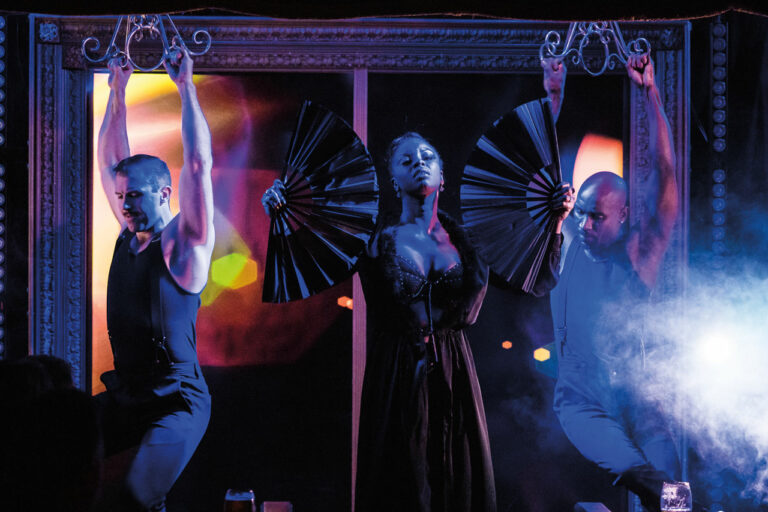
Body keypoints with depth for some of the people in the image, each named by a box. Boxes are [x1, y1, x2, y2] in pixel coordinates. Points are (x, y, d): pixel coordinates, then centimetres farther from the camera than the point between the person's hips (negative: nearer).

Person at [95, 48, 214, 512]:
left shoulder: (182, 244, -8)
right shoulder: (130, 234, 10)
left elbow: (198, 164, -17)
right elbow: (111, 160, 16)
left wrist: (187, 87, -13)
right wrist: (118, 91, 14)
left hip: (178, 403, -7)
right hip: (125, 395, 7)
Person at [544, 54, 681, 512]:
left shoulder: (639, 254, 4)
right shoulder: (567, 245, 8)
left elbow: (666, 176, -4)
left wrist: (651, 92, -10)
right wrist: (554, 96, -2)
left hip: (635, 397, 1)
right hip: (581, 400, -1)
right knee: (636, 472, -29)